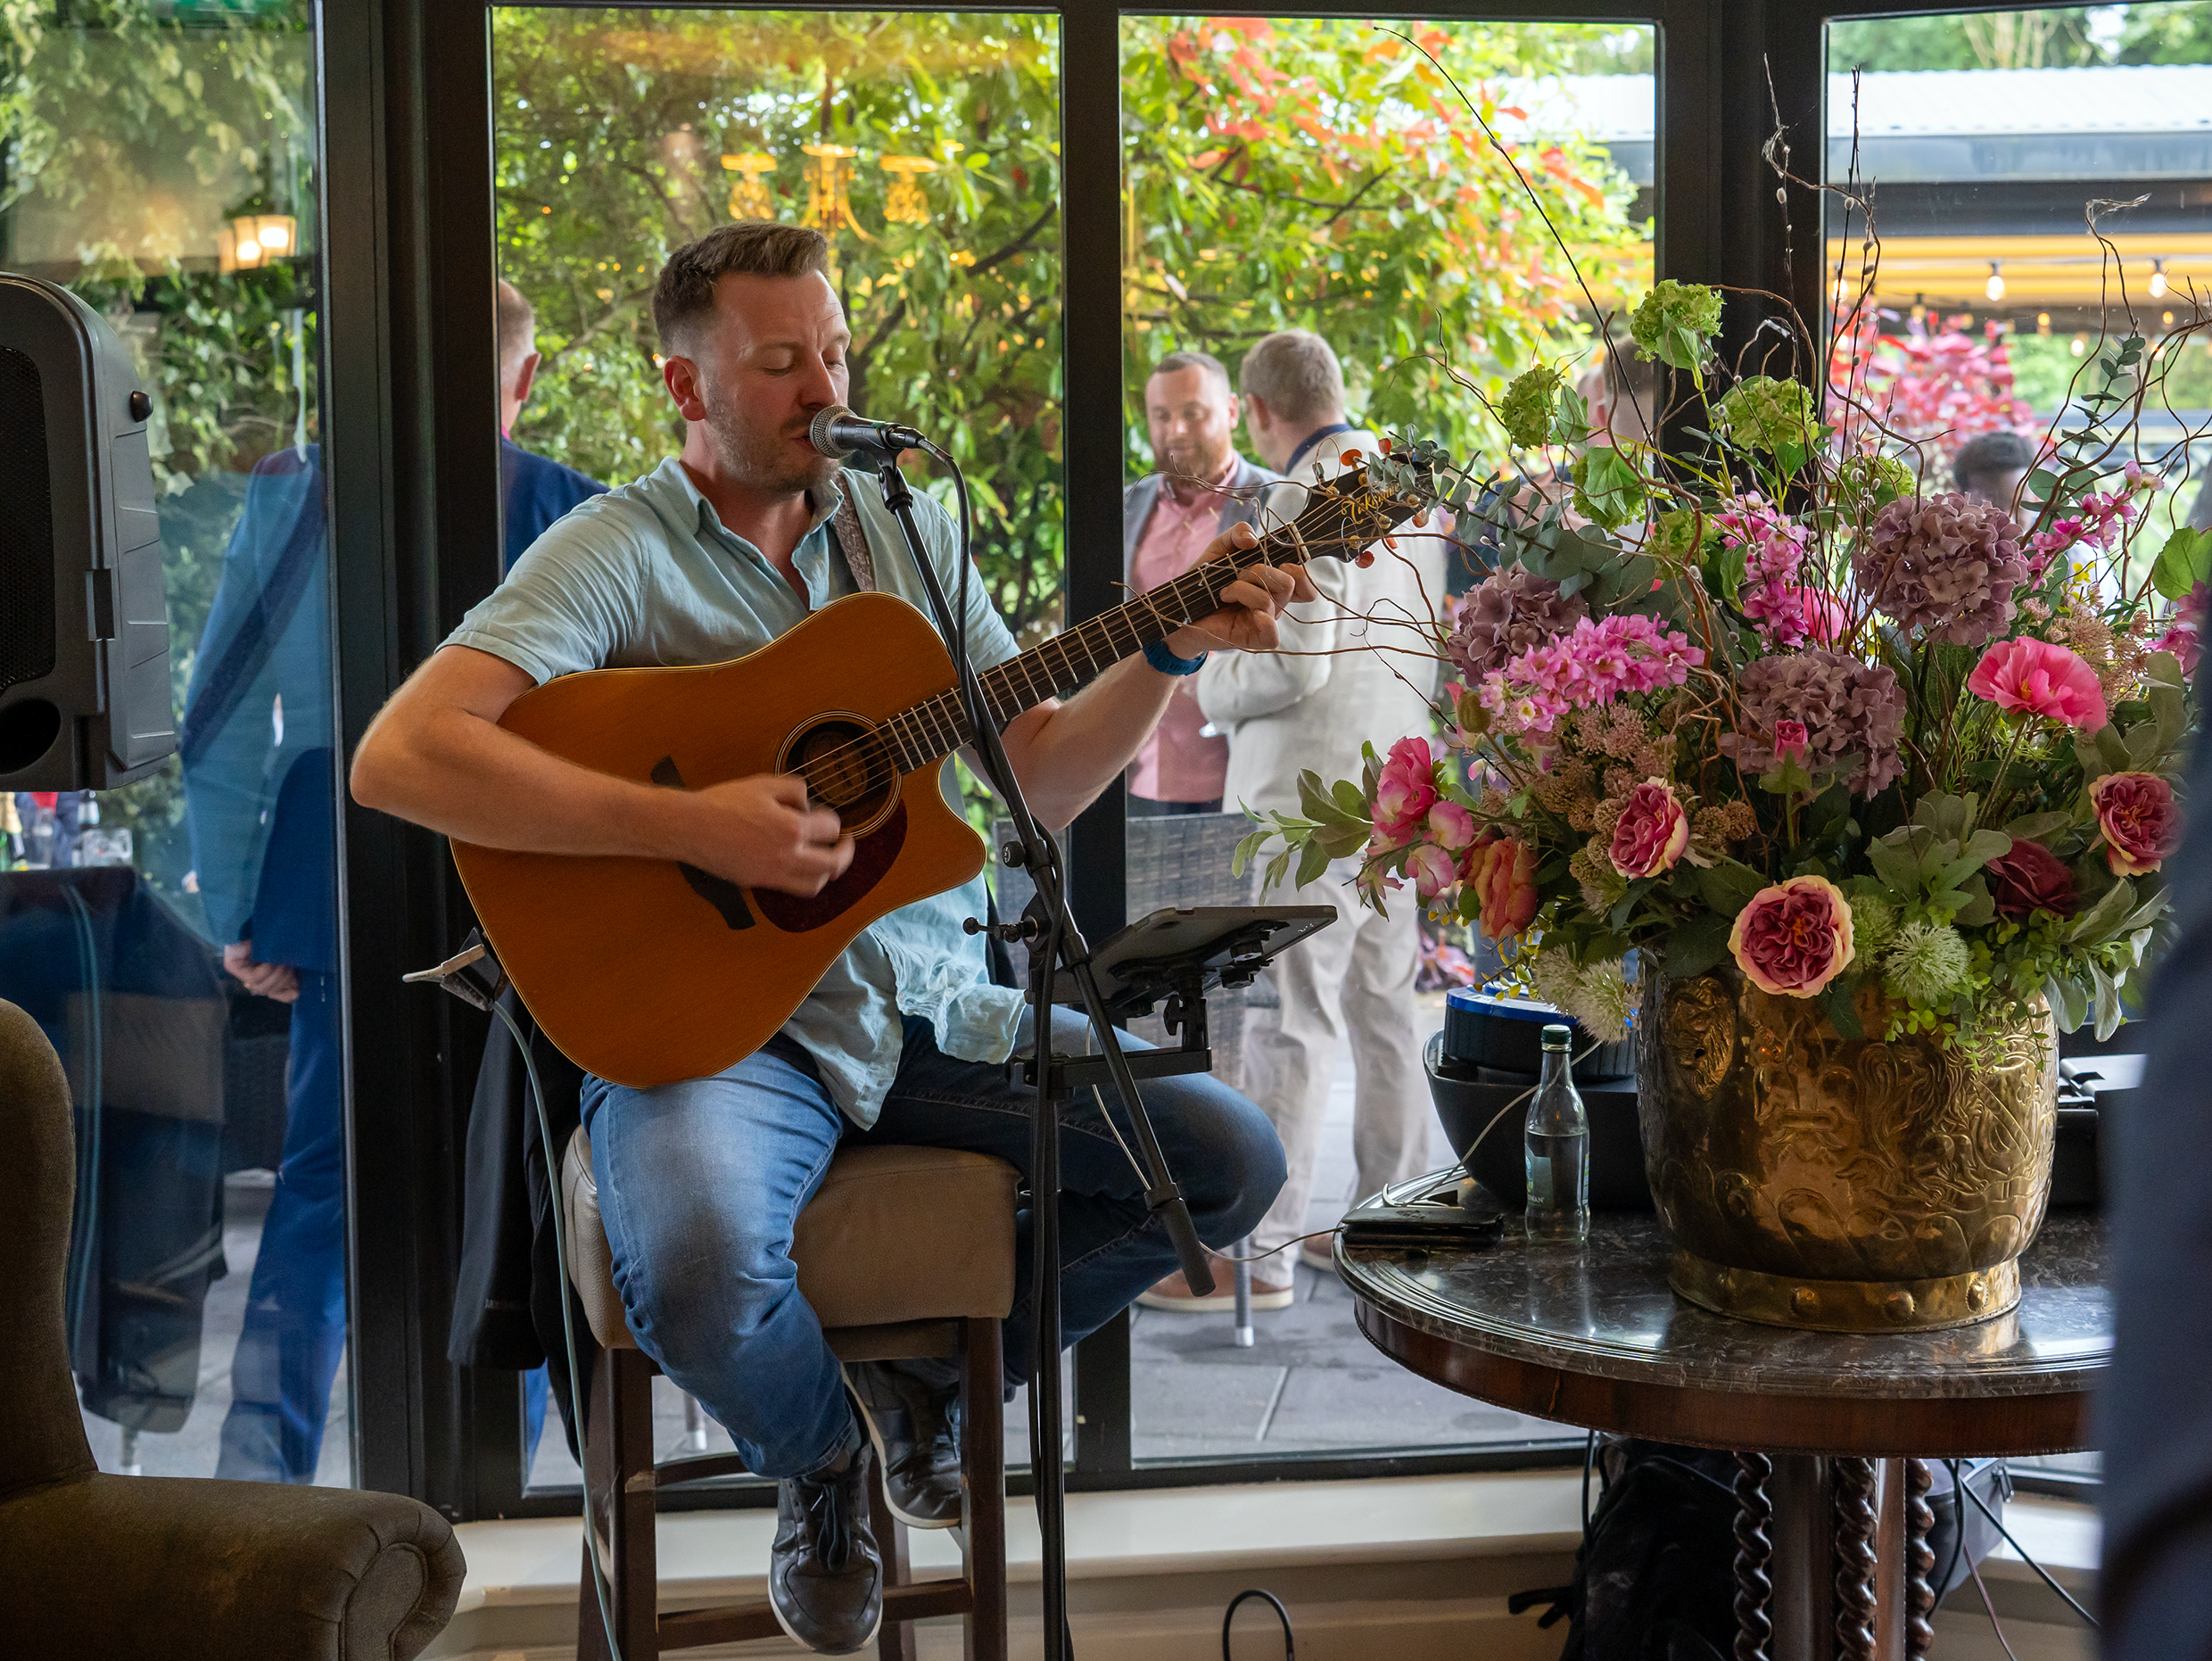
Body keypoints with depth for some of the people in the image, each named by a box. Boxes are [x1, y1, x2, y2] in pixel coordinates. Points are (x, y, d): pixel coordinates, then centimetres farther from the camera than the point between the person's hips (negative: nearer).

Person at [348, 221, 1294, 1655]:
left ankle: (938, 1369, 17)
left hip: (928, 1009, 6)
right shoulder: (617, 553, -7)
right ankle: (823, 1456, 4)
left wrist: (1174, 649, -2)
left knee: (1233, 1158, -6)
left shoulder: (908, 532, 12)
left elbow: (1039, 781, 15)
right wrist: (689, 826, -26)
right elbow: (400, 758, -21)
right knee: (704, 1280, -36)